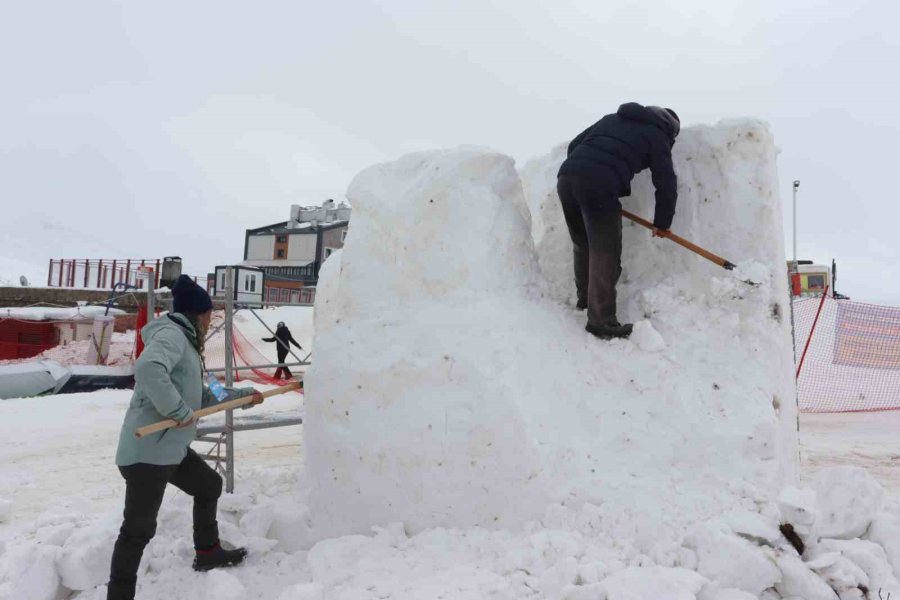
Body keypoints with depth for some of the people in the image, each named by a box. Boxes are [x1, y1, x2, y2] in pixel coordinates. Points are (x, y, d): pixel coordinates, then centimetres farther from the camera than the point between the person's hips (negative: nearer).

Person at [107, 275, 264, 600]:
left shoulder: (185, 342, 18)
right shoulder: (171, 334, -13)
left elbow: (205, 396, 26)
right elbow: (148, 368, -35)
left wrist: (243, 395, 30)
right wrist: (179, 411, -28)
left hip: (171, 447, 11)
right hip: (147, 451, -11)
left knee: (210, 485, 25)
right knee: (139, 528, -6)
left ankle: (207, 552, 41)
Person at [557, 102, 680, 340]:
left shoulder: (612, 118, 31)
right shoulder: (657, 136, 15)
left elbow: (574, 144, 28)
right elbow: (666, 183, 12)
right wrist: (663, 222, 22)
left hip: (566, 177, 7)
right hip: (599, 188, -6)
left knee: (582, 245, 22)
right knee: (605, 254, -1)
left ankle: (585, 298, 36)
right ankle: (601, 321, 0)